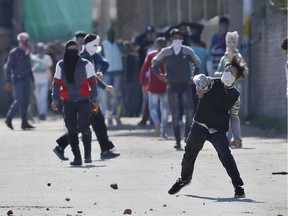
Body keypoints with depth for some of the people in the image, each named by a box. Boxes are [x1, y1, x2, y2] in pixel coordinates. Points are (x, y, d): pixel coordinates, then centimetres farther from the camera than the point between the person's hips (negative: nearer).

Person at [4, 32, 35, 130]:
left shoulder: (26, 53, 15)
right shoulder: (14, 53, -7)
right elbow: (8, 67, -8)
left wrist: (32, 80, 19)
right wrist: (8, 81, -13)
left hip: (26, 80, 7)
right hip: (17, 79, -7)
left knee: (26, 101, 2)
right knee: (19, 100, -12)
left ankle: (24, 122, 4)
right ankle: (8, 119, 2)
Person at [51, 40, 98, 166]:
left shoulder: (85, 64, 0)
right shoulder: (61, 65, 8)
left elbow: (92, 82, 2)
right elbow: (56, 83, 10)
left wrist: (94, 98, -5)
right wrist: (55, 99, 2)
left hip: (83, 100, -3)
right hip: (68, 102, 3)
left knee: (83, 126, -16)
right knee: (71, 130, 3)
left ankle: (88, 153, 1)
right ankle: (77, 157, 10)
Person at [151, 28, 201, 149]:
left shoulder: (188, 51, 5)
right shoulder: (166, 52, 3)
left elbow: (197, 63, 22)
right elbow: (154, 61, 18)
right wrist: (159, 74, 9)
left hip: (186, 86, 0)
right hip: (172, 86, 0)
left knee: (190, 113, -14)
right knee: (175, 115, -1)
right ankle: (178, 142, 2)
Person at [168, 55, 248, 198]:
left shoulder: (234, 94, 2)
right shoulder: (212, 83, -6)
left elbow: (234, 115, 10)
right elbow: (199, 78, -24)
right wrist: (199, 85, -44)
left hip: (218, 131, -1)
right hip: (199, 127, 1)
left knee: (225, 154, -20)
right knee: (189, 154, 15)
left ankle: (238, 186, -16)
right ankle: (184, 179, 44)